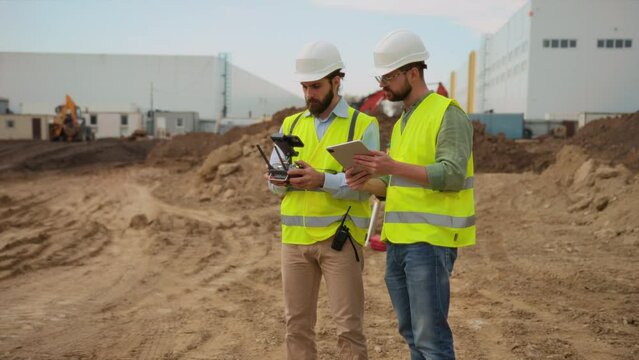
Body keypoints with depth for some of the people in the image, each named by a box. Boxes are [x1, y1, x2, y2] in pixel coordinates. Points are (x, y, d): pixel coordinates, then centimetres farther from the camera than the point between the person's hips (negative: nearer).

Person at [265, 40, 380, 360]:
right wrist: (280, 180, -15)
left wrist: (322, 180, -26)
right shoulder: (291, 125, 12)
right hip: (295, 237, 4)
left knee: (348, 327, -1)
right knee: (297, 324, 10)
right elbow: (274, 184, 8)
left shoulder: (363, 126, -1)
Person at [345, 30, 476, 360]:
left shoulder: (448, 114, -8)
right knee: (410, 331, 13)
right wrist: (364, 182, -2)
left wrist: (393, 166, -26)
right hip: (398, 241, 9)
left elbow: (452, 175, -19)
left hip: (431, 240, -9)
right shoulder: (402, 122, 19)